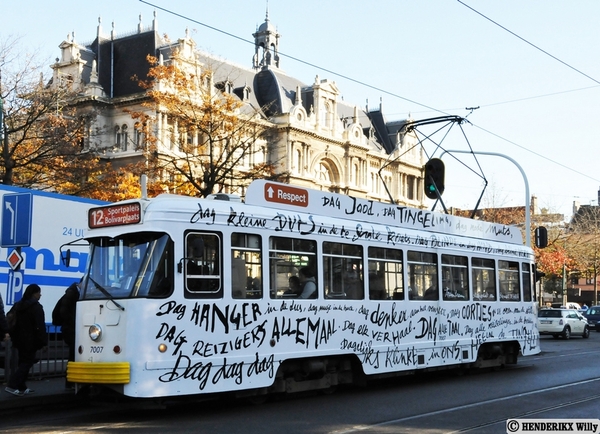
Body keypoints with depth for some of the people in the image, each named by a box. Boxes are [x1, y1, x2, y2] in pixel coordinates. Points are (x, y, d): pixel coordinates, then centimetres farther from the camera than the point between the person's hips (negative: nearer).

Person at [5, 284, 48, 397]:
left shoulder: (18, 306, 12)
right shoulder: (36, 307, -14)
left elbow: (13, 323, 14)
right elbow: (40, 326, -18)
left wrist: (14, 338, 17)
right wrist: (44, 341, -16)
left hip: (20, 339, 8)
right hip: (30, 340, -8)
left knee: (23, 362, 14)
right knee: (27, 362, -5)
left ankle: (21, 387, 14)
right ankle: (12, 385, -15)